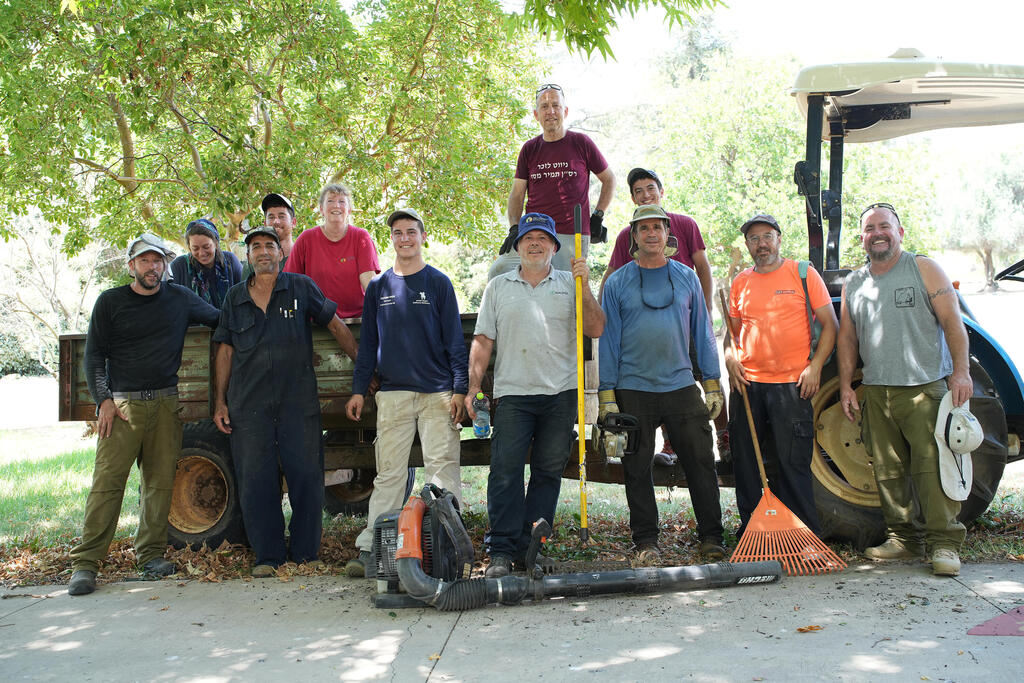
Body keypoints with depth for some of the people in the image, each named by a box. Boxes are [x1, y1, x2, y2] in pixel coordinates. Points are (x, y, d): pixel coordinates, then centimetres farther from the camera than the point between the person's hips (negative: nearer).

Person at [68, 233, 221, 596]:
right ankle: (85, 563, -6)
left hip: (166, 403, 2)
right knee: (107, 481, -9)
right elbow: (94, 356, 5)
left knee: (160, 481, 2)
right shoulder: (110, 302, 6)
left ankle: (151, 553, 13)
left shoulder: (180, 299, 11)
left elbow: (220, 319, 25)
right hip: (122, 402, -2)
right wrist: (104, 400, -5)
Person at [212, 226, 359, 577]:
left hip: (298, 400, -2)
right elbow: (225, 351, 14)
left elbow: (337, 326, 8)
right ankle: (267, 556, 14)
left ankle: (305, 553, 12)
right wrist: (220, 401, 8)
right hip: (248, 404, 2)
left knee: (306, 476, 0)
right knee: (255, 480, 3)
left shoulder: (301, 288, 4)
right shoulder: (235, 298, 11)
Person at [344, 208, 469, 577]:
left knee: (442, 467, -4)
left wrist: (459, 388, -5)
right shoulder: (378, 287, 12)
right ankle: (369, 549, 6)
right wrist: (359, 390, 8)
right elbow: (368, 342, 15)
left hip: (437, 392, -2)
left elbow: (454, 339, 2)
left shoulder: (438, 283, 5)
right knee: (388, 473, 4)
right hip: (392, 393, 2)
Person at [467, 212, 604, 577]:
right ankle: (501, 550, -6)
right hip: (512, 394, -1)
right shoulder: (498, 287, 13)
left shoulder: (569, 284, 12)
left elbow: (595, 330, 1)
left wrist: (584, 285, -7)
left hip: (561, 393, 1)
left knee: (548, 472, 3)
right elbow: (483, 341, 10)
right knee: (506, 470, -10)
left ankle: (531, 548, 11)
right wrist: (472, 387, 1)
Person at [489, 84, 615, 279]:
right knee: (498, 272, -18)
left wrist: (598, 216, 7)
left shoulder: (581, 143, 5)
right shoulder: (529, 149, 11)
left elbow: (609, 180, 16)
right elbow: (517, 193, 11)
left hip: (573, 235, -2)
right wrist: (514, 228, -4)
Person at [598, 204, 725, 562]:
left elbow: (702, 331, 11)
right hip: (633, 389, -1)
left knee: (701, 462, 1)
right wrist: (607, 394, -3)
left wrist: (712, 383, 5)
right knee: (637, 469, 4)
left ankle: (711, 536, 13)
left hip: (681, 386, 1)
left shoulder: (686, 277, 9)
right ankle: (645, 540, 15)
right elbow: (608, 338, 3)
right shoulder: (617, 283, 4)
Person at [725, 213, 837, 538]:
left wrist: (815, 366, -9)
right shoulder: (740, 282, 12)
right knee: (745, 462, 8)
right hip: (748, 384, 4)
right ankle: (750, 530, 20)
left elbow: (830, 324, 2)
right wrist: (731, 360, 1)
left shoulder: (804, 274, 2)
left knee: (794, 463, -3)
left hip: (792, 384, -4)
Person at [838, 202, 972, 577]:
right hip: (876, 392, 4)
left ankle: (944, 543, -3)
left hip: (925, 388, -4)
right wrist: (845, 384, 9)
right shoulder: (853, 284, 14)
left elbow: (953, 322, -1)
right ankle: (904, 538, 15)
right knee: (889, 471, 5)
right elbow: (847, 338, 17)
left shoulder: (924, 269, 4)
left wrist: (960, 371, -10)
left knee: (932, 467, -9)